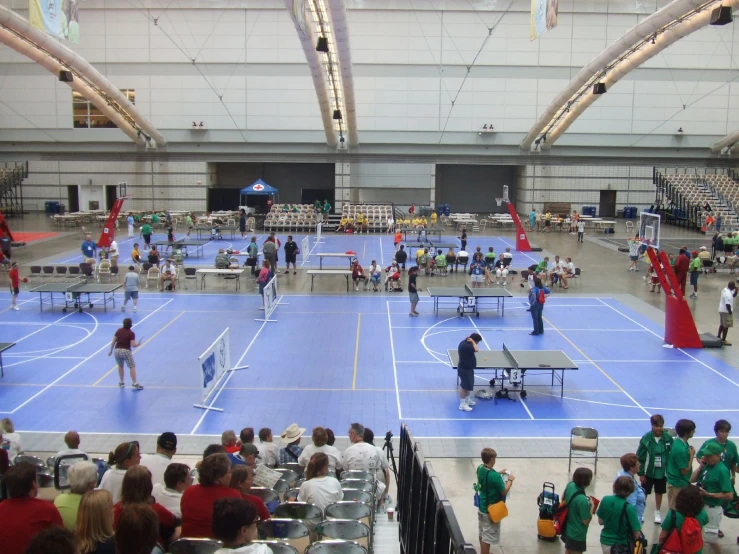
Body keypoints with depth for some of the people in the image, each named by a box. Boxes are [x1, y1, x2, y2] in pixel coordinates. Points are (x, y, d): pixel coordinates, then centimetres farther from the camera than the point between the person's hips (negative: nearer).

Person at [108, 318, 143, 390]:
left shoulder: (119, 331, 8)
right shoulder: (131, 333, -6)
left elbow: (113, 341, 11)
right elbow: (133, 345, -12)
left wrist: (111, 350, 21)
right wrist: (137, 344, 9)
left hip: (117, 350, 5)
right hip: (126, 351, -5)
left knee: (120, 366, 25)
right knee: (132, 367, 1)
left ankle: (121, 383, 30)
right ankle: (135, 384, -7)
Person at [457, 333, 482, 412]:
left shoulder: (465, 343, 5)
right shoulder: (466, 345, -29)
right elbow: (477, 349, -36)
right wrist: (472, 342, -24)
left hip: (467, 368, 11)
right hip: (465, 369, -11)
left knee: (468, 385, 24)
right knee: (464, 386, -1)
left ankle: (467, 400, 40)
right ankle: (462, 404, 9)